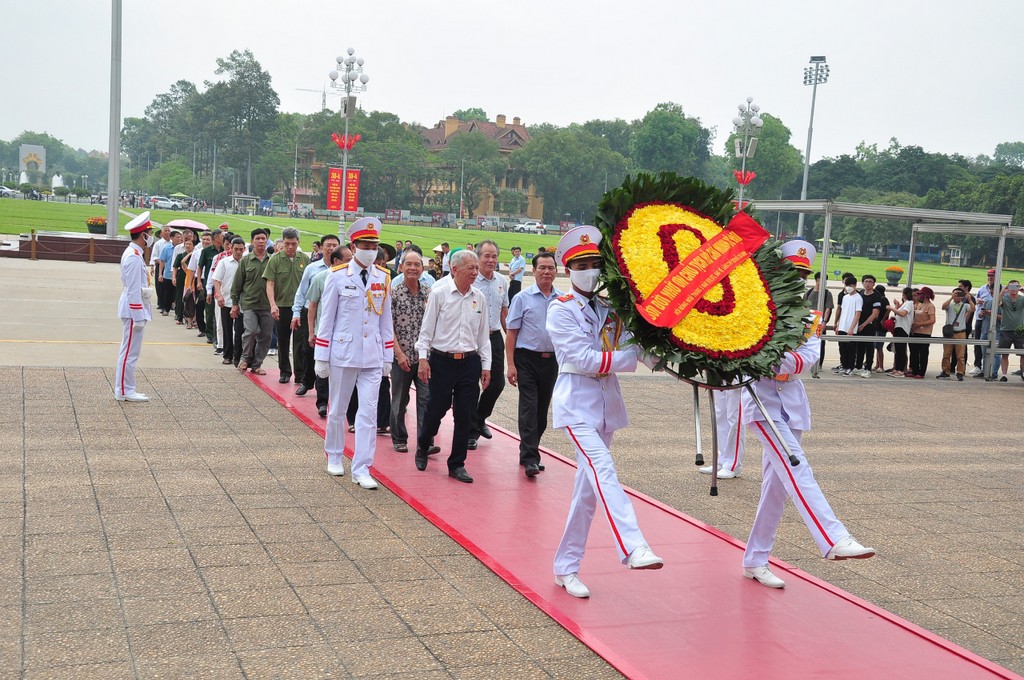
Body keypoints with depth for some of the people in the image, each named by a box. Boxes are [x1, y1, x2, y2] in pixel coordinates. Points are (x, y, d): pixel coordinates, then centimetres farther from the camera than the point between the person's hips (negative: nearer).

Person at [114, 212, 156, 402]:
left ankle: (125, 389, 20)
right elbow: (133, 290, -21)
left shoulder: (133, 254, 14)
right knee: (130, 352, -4)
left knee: (129, 352, 14)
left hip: (133, 309, 10)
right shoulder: (134, 257, -18)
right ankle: (124, 391, 1)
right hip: (134, 310, -10)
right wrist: (138, 316, -20)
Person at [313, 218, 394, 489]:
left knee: (369, 413, -2)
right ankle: (334, 457, 33)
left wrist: (388, 357, 9)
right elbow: (326, 318, -2)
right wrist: (321, 358, -2)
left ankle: (361, 469, 4)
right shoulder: (337, 276, -5)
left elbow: (386, 320, 10)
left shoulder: (383, 278, 4)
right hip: (343, 353, -2)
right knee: (337, 410, 12)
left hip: (373, 357, 2)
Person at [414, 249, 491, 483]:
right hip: (442, 360, -3)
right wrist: (423, 358, -8)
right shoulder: (439, 292, -5)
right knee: (436, 409, 5)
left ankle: (457, 465, 15)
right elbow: (427, 327, -2)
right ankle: (423, 447, 34)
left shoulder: (479, 297, 7)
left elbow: (483, 334, 13)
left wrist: (486, 365, 10)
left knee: (465, 416, 4)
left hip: (470, 362, 4)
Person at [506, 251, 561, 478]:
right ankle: (530, 459, -8)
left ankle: (529, 452, 25)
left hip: (552, 360, 4)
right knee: (529, 408, -9)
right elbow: (511, 333, -3)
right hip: (527, 359, -4)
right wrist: (511, 364, -9)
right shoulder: (522, 298, -3)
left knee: (542, 409, 11)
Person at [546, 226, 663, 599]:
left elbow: (638, 349, 2)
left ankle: (566, 567, 15)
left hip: (607, 401, 6)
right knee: (603, 473, -24)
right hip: (577, 402, -6)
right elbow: (582, 359, -14)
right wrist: (630, 357, -17)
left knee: (588, 488, 7)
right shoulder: (561, 310, -4)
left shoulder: (611, 309, 12)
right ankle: (632, 548, -36)